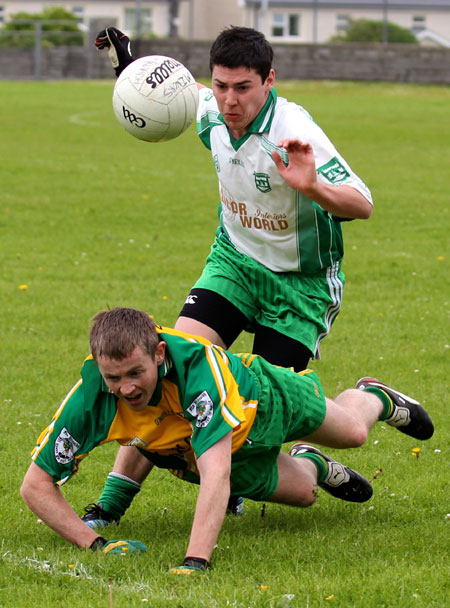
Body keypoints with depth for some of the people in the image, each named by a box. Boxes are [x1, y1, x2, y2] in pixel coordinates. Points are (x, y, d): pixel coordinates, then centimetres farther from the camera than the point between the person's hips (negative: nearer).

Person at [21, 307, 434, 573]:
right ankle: (310, 464, 60)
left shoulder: (197, 368, -51)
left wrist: (195, 561, -68)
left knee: (352, 431, 25)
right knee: (302, 492, 24)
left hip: (258, 401, -2)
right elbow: (36, 484, -33)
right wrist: (94, 543, -45)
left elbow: (216, 475, -57)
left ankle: (374, 398, 61)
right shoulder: (90, 400, -42)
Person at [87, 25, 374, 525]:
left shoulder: (293, 132, -30)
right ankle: (114, 497, -12)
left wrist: (313, 188, -56)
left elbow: (362, 205, -36)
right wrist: (128, 66, -3)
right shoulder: (211, 112, -11)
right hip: (234, 260, 4)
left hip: (302, 282, -4)